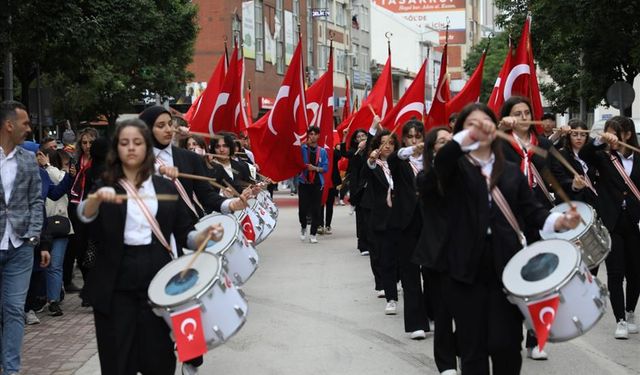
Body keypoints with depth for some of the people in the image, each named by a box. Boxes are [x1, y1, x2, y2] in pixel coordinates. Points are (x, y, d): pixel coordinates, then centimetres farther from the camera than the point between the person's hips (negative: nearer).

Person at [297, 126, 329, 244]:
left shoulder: (322, 151, 5)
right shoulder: (302, 149, 2)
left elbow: (326, 168, 3)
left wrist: (315, 168, -15)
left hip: (317, 183, 1)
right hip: (304, 182, -1)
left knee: (316, 209, 0)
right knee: (303, 208, -3)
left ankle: (313, 234, 11)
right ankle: (303, 227, 27)